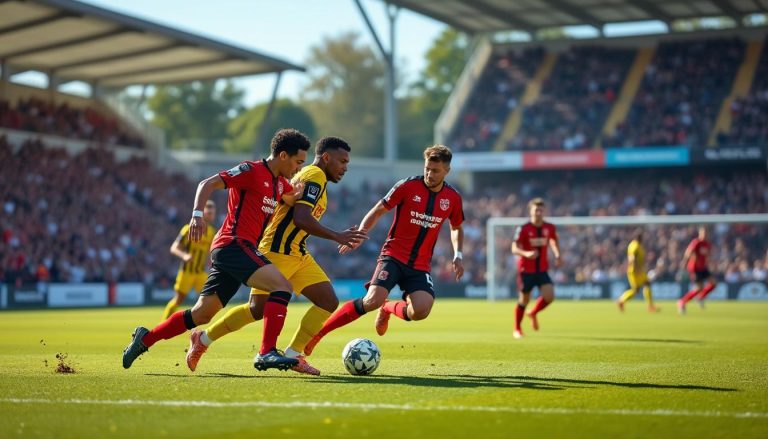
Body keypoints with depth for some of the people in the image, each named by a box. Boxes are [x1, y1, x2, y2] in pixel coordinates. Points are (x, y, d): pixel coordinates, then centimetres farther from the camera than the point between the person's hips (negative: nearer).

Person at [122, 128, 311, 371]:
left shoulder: (279, 183, 17)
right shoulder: (252, 170, -8)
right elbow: (208, 183, -13)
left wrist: (296, 194, 14)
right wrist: (197, 214, -29)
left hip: (225, 251, 9)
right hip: (235, 244, -9)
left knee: (201, 314, 12)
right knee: (282, 285, -22)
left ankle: (145, 339, 22)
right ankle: (267, 354, -27)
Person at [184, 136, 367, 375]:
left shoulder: (311, 176, 19)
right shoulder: (314, 176, -12)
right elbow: (301, 218, -24)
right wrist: (337, 236, -21)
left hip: (297, 254, 10)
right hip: (277, 252, -10)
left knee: (329, 302, -2)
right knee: (258, 309, -6)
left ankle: (293, 355, 0)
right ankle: (203, 339, 11)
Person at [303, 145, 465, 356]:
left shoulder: (452, 197, 5)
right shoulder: (407, 186, -6)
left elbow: (456, 227, 24)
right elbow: (378, 211, 3)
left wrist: (457, 255, 10)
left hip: (421, 265, 3)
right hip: (394, 256, -3)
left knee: (421, 311, -23)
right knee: (373, 300, -26)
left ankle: (388, 309, 14)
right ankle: (317, 333, -15)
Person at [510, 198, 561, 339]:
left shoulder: (550, 228, -1)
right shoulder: (523, 229, -13)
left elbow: (554, 242, 20)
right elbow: (514, 249, -17)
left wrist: (557, 256, 6)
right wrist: (526, 254, -36)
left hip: (542, 270, 3)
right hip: (526, 270, -3)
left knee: (549, 296, -13)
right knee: (524, 300, 6)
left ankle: (533, 313, 19)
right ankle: (517, 329, 27)